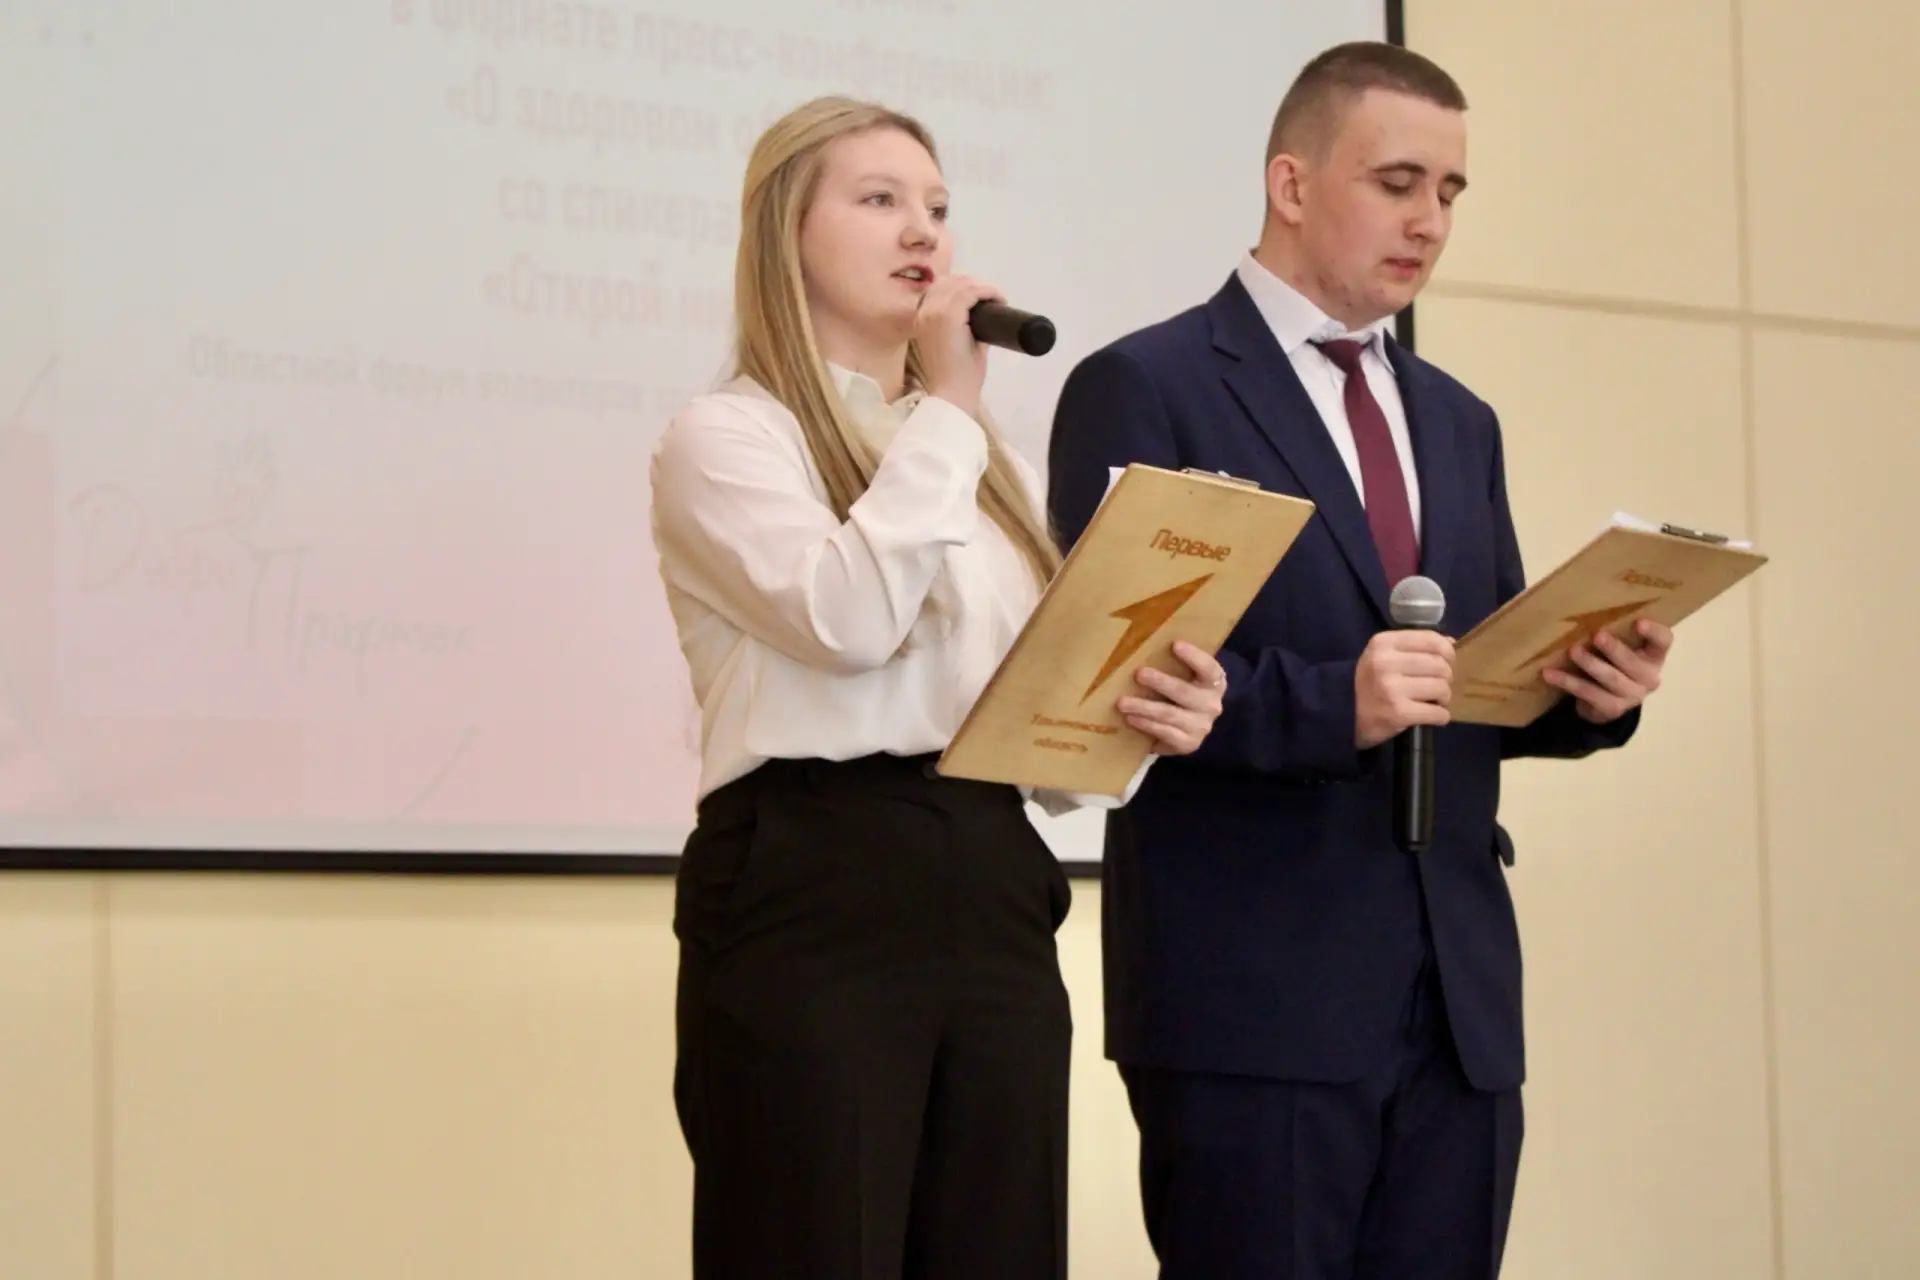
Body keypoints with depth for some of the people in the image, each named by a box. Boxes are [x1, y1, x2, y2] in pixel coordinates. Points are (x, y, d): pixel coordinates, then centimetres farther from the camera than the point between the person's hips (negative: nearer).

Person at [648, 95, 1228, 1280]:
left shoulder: (992, 467, 21)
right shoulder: (726, 436, 0)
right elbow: (848, 620, -18)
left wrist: (1136, 724, -3)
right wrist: (946, 408, -8)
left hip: (993, 903, 6)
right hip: (813, 904, -6)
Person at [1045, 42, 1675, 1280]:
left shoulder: (1460, 421, 19)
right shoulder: (1144, 390, -3)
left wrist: (1592, 691, -3)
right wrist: (1330, 703, -24)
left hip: (1457, 994, 6)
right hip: (1253, 993, -6)